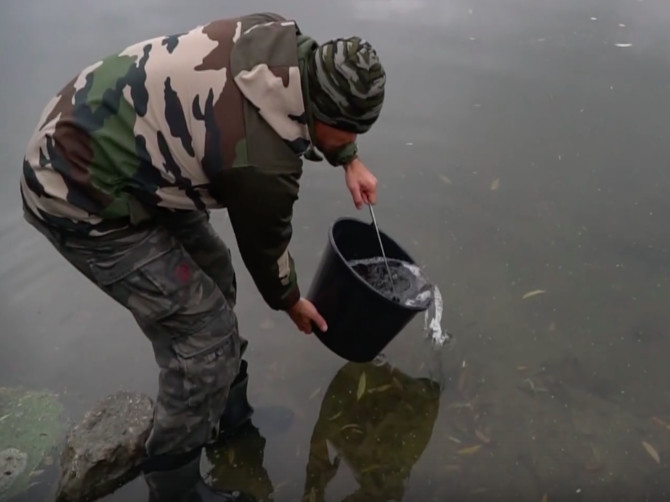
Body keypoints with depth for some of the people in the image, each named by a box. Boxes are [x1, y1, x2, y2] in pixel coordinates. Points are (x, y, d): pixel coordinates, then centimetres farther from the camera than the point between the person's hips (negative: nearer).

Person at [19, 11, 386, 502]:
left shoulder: (285, 41, -9)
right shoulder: (265, 163, -29)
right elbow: (264, 244, -8)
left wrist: (349, 160, 15)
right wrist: (291, 302, 12)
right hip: (80, 195, -9)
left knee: (212, 274, 17)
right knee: (207, 332, -7)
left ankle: (228, 410, 37)